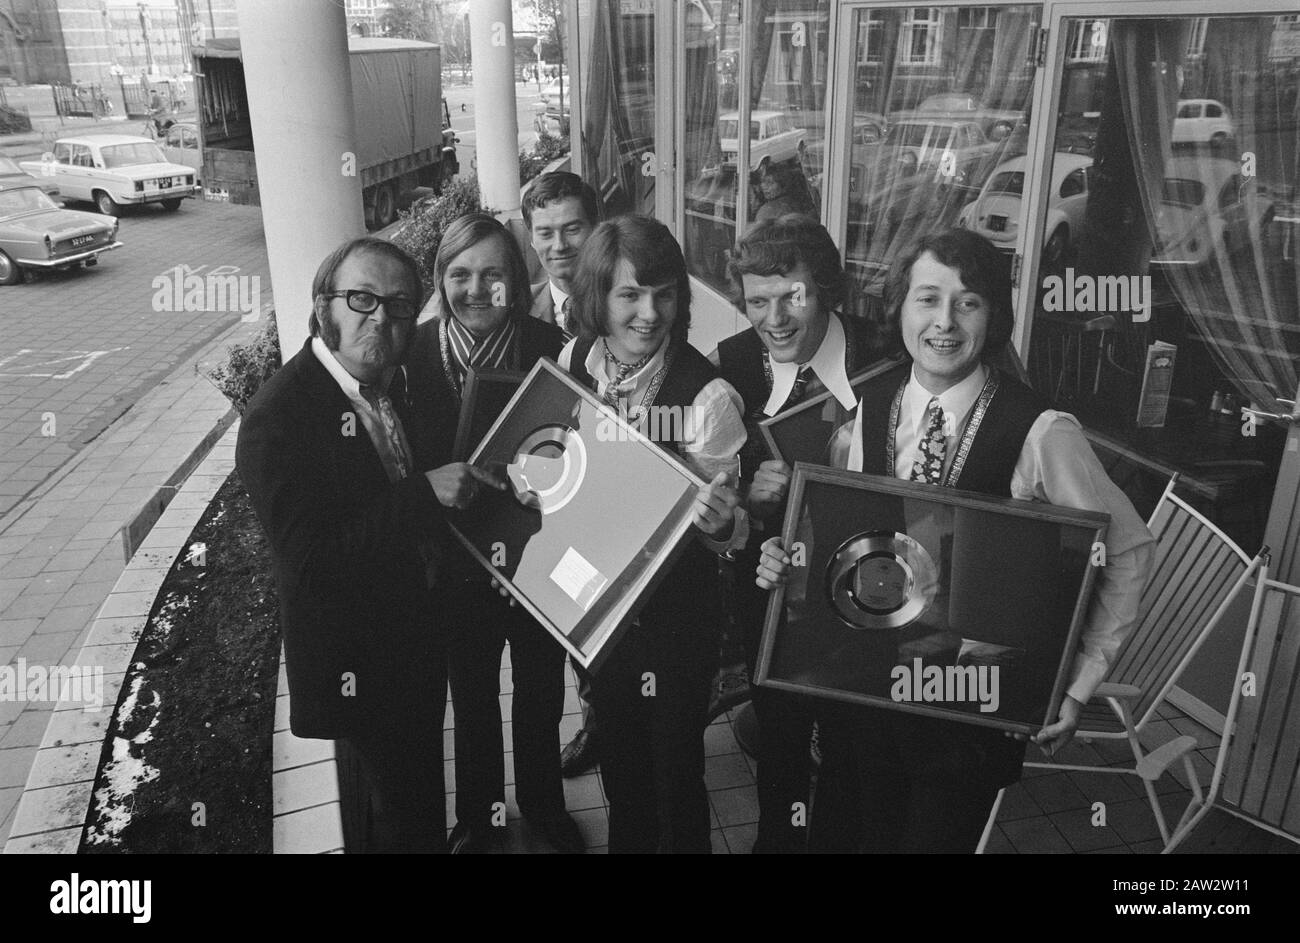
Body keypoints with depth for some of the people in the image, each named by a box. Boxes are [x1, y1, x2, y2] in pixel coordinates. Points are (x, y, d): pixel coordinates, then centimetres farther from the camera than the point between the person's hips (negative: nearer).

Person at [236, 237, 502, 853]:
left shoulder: (392, 380, -1)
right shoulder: (276, 419, -25)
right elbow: (310, 560, -31)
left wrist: (460, 481, -5)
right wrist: (425, 495, -34)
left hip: (419, 634, 7)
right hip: (358, 662, -7)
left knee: (423, 788, 28)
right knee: (388, 818, 15)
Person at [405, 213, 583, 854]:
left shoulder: (548, 346, -13)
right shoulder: (417, 352, -11)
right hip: (459, 566, 0)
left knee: (542, 699, 19)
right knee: (473, 704, 20)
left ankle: (543, 807, 45)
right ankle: (478, 818, 44)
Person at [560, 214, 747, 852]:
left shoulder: (708, 396, -22)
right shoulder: (572, 362, -7)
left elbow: (728, 529, -15)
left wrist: (721, 522, -37)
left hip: (675, 612, -5)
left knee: (675, 764, 13)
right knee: (616, 748, 25)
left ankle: (683, 841, 41)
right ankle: (626, 839, 51)